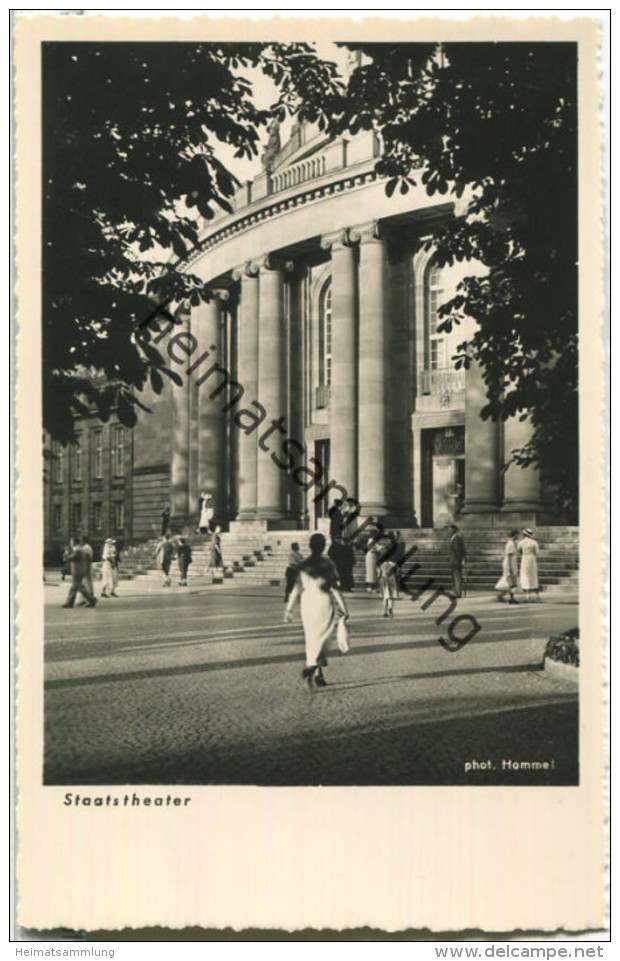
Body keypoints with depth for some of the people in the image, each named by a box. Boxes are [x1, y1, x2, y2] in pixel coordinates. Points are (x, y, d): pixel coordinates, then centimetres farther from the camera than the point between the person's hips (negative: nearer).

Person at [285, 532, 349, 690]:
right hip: (324, 603, -4)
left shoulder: (304, 565, 4)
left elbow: (297, 589, 5)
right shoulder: (326, 563, -7)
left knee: (312, 639, 12)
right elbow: (334, 588, -8)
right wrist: (343, 609, -3)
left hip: (307, 604, 4)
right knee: (322, 640, 0)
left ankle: (318, 676, 16)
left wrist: (289, 609, 11)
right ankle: (312, 666, -21)